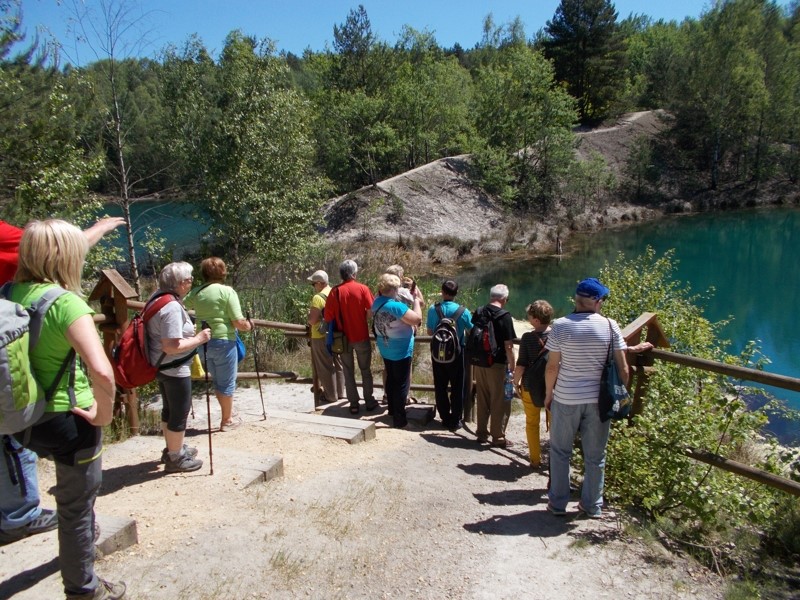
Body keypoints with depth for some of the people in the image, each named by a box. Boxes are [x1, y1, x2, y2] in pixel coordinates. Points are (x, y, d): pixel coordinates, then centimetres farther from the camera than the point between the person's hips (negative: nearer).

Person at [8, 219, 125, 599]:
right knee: (77, 508, 13)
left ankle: (79, 542, 57)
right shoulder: (66, 303, -25)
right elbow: (101, 371, -35)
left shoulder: (12, 293, -4)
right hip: (68, 422, -8)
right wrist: (104, 413, -19)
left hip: (26, 420, 8)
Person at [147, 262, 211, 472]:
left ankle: (173, 449, 39)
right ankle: (176, 458, 18)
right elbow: (172, 346, -30)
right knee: (180, 413, 5)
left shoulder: (157, 298, 5)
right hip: (174, 369, -10)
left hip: (162, 366, 10)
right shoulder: (172, 307, -26)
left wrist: (191, 330, 16)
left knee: (169, 409, 23)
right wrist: (198, 339, -20)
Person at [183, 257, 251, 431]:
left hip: (204, 342, 6)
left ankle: (228, 413, 31)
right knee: (227, 382, 9)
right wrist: (247, 325, 6)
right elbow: (238, 323, -15)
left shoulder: (196, 292, 4)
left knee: (217, 381, 21)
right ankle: (227, 420, 19)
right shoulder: (227, 291, -11)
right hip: (223, 341, -6)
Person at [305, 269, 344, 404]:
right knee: (337, 364, 16)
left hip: (321, 337, -8)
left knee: (325, 367, 3)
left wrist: (309, 314, -2)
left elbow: (312, 320, -23)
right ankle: (340, 392, 24)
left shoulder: (318, 297, -20)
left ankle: (331, 395, 9)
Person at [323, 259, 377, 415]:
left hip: (343, 338, 1)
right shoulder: (362, 288, -10)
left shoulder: (335, 291, -6)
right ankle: (369, 401, 20)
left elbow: (328, 316, -5)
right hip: (361, 337, -1)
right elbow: (371, 311, -12)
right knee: (365, 370, 14)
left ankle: (353, 404, 15)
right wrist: (363, 318, 7)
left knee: (348, 372, 11)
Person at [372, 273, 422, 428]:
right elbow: (417, 319, -27)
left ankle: (392, 411, 36)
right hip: (401, 351, -8)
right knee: (401, 385, 2)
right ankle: (399, 419, 7)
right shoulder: (396, 306, -28)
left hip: (386, 350, 8)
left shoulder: (377, 302, -2)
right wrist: (416, 300, -14)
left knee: (391, 381, 22)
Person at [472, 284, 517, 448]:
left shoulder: (478, 313, 4)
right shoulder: (504, 316, -14)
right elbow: (508, 345, -15)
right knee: (500, 402, 6)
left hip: (479, 363, 6)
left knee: (482, 400, 16)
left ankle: (482, 433, 25)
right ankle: (498, 437, 11)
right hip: (497, 365, -6)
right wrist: (513, 366, -5)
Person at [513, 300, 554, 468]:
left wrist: (515, 381, 1)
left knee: (532, 423, 14)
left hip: (530, 386, -2)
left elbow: (521, 365, -14)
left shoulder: (528, 337, -13)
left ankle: (535, 459, 20)